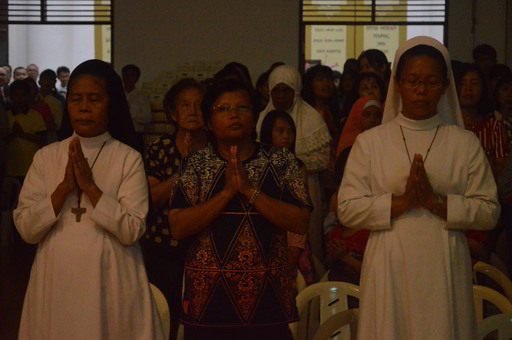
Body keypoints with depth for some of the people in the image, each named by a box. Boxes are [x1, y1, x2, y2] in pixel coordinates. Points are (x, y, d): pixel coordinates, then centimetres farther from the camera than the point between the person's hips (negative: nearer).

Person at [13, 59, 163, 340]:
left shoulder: (129, 159, -3)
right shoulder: (46, 157, 4)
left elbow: (131, 231, -12)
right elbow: (26, 229, -2)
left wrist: (90, 186, -18)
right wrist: (64, 187, -14)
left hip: (110, 280, -2)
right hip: (56, 280, 2)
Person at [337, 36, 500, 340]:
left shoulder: (466, 143, 4)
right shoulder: (370, 142, 4)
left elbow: (489, 211, -1)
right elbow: (348, 209, -2)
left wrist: (436, 202, -15)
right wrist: (401, 202, -15)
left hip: (444, 269, 0)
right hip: (389, 268, 0)